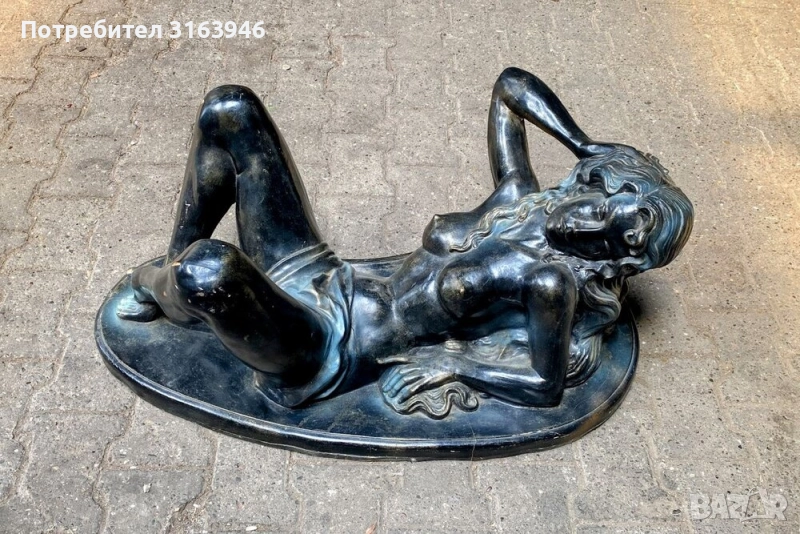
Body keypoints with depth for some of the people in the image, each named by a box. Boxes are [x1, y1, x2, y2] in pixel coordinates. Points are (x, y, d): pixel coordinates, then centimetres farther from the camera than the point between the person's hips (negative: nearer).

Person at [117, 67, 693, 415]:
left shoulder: (550, 278, -14)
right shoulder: (519, 199, 5)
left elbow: (548, 384, -17)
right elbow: (511, 83, 14)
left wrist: (451, 359, -12)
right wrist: (587, 147, 6)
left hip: (321, 352, -7)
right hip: (320, 275, 7)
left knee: (209, 270, -41)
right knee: (230, 110, 1)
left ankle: (160, 288, 2)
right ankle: (168, 276, 13)